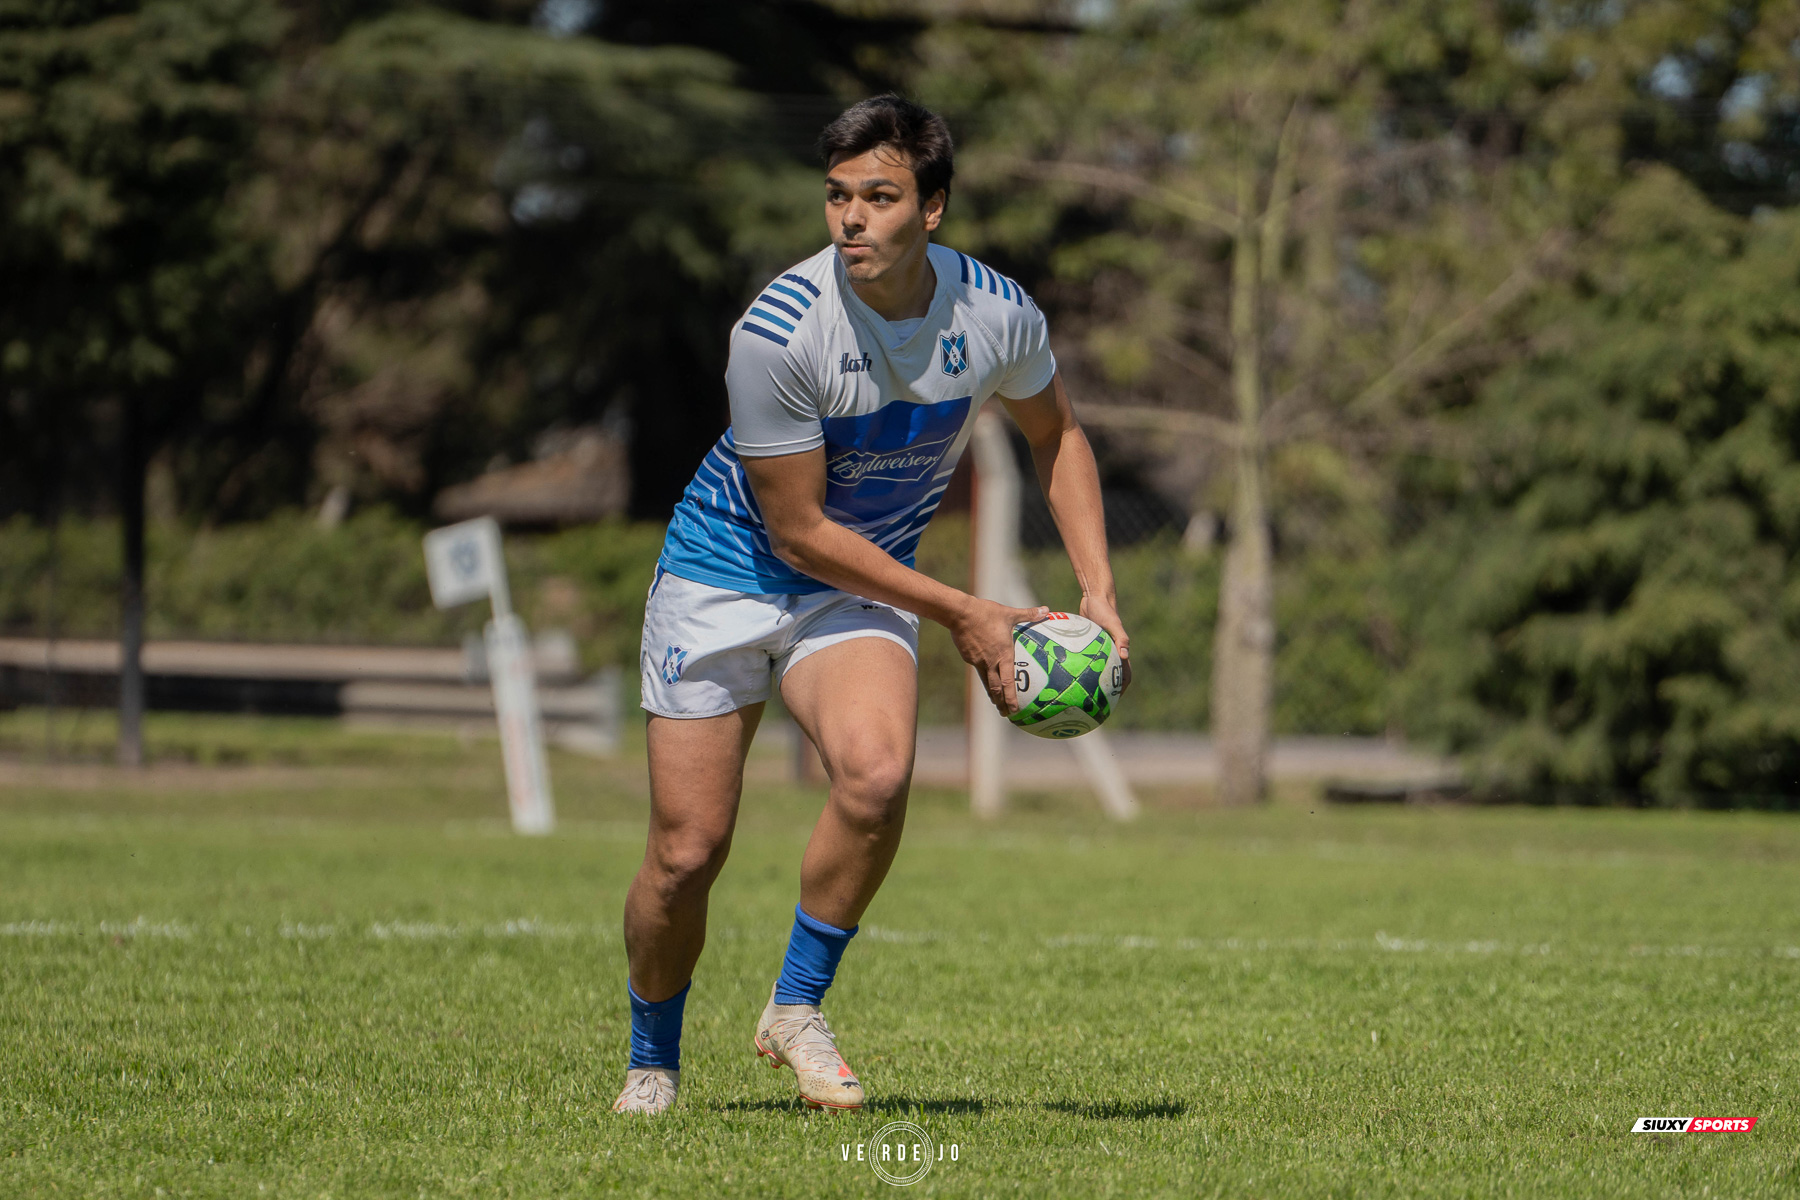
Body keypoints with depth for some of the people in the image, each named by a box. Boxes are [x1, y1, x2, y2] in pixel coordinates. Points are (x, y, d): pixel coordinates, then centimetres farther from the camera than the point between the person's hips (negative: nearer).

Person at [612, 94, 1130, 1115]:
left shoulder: (998, 315, -14)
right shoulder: (778, 330, -27)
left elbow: (1057, 434, 9)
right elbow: (799, 530, -19)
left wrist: (1098, 590, -1)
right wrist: (962, 614, -17)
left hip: (861, 588, 3)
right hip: (725, 577, -3)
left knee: (877, 773, -28)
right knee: (688, 851, -6)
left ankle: (797, 1007, -7)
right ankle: (653, 1059, 22)